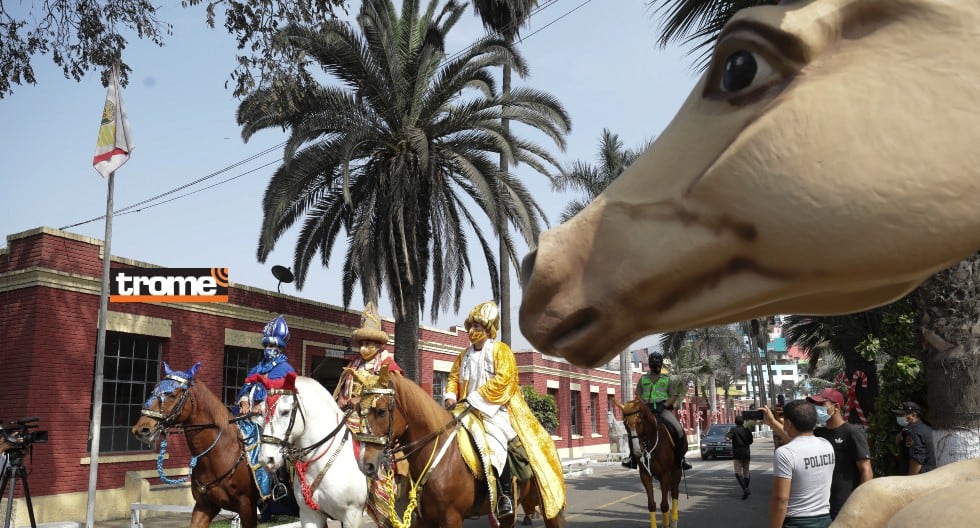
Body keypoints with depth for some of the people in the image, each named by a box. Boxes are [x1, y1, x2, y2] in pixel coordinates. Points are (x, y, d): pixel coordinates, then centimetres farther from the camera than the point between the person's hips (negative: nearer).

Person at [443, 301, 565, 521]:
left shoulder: (501, 351, -3)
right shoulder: (465, 356, 15)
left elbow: (502, 381, -15)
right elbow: (454, 377, 15)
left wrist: (474, 398, -20)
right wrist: (451, 396, -8)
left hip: (497, 410, -7)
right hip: (471, 411, 7)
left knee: (493, 443, -28)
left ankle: (506, 496, -20)